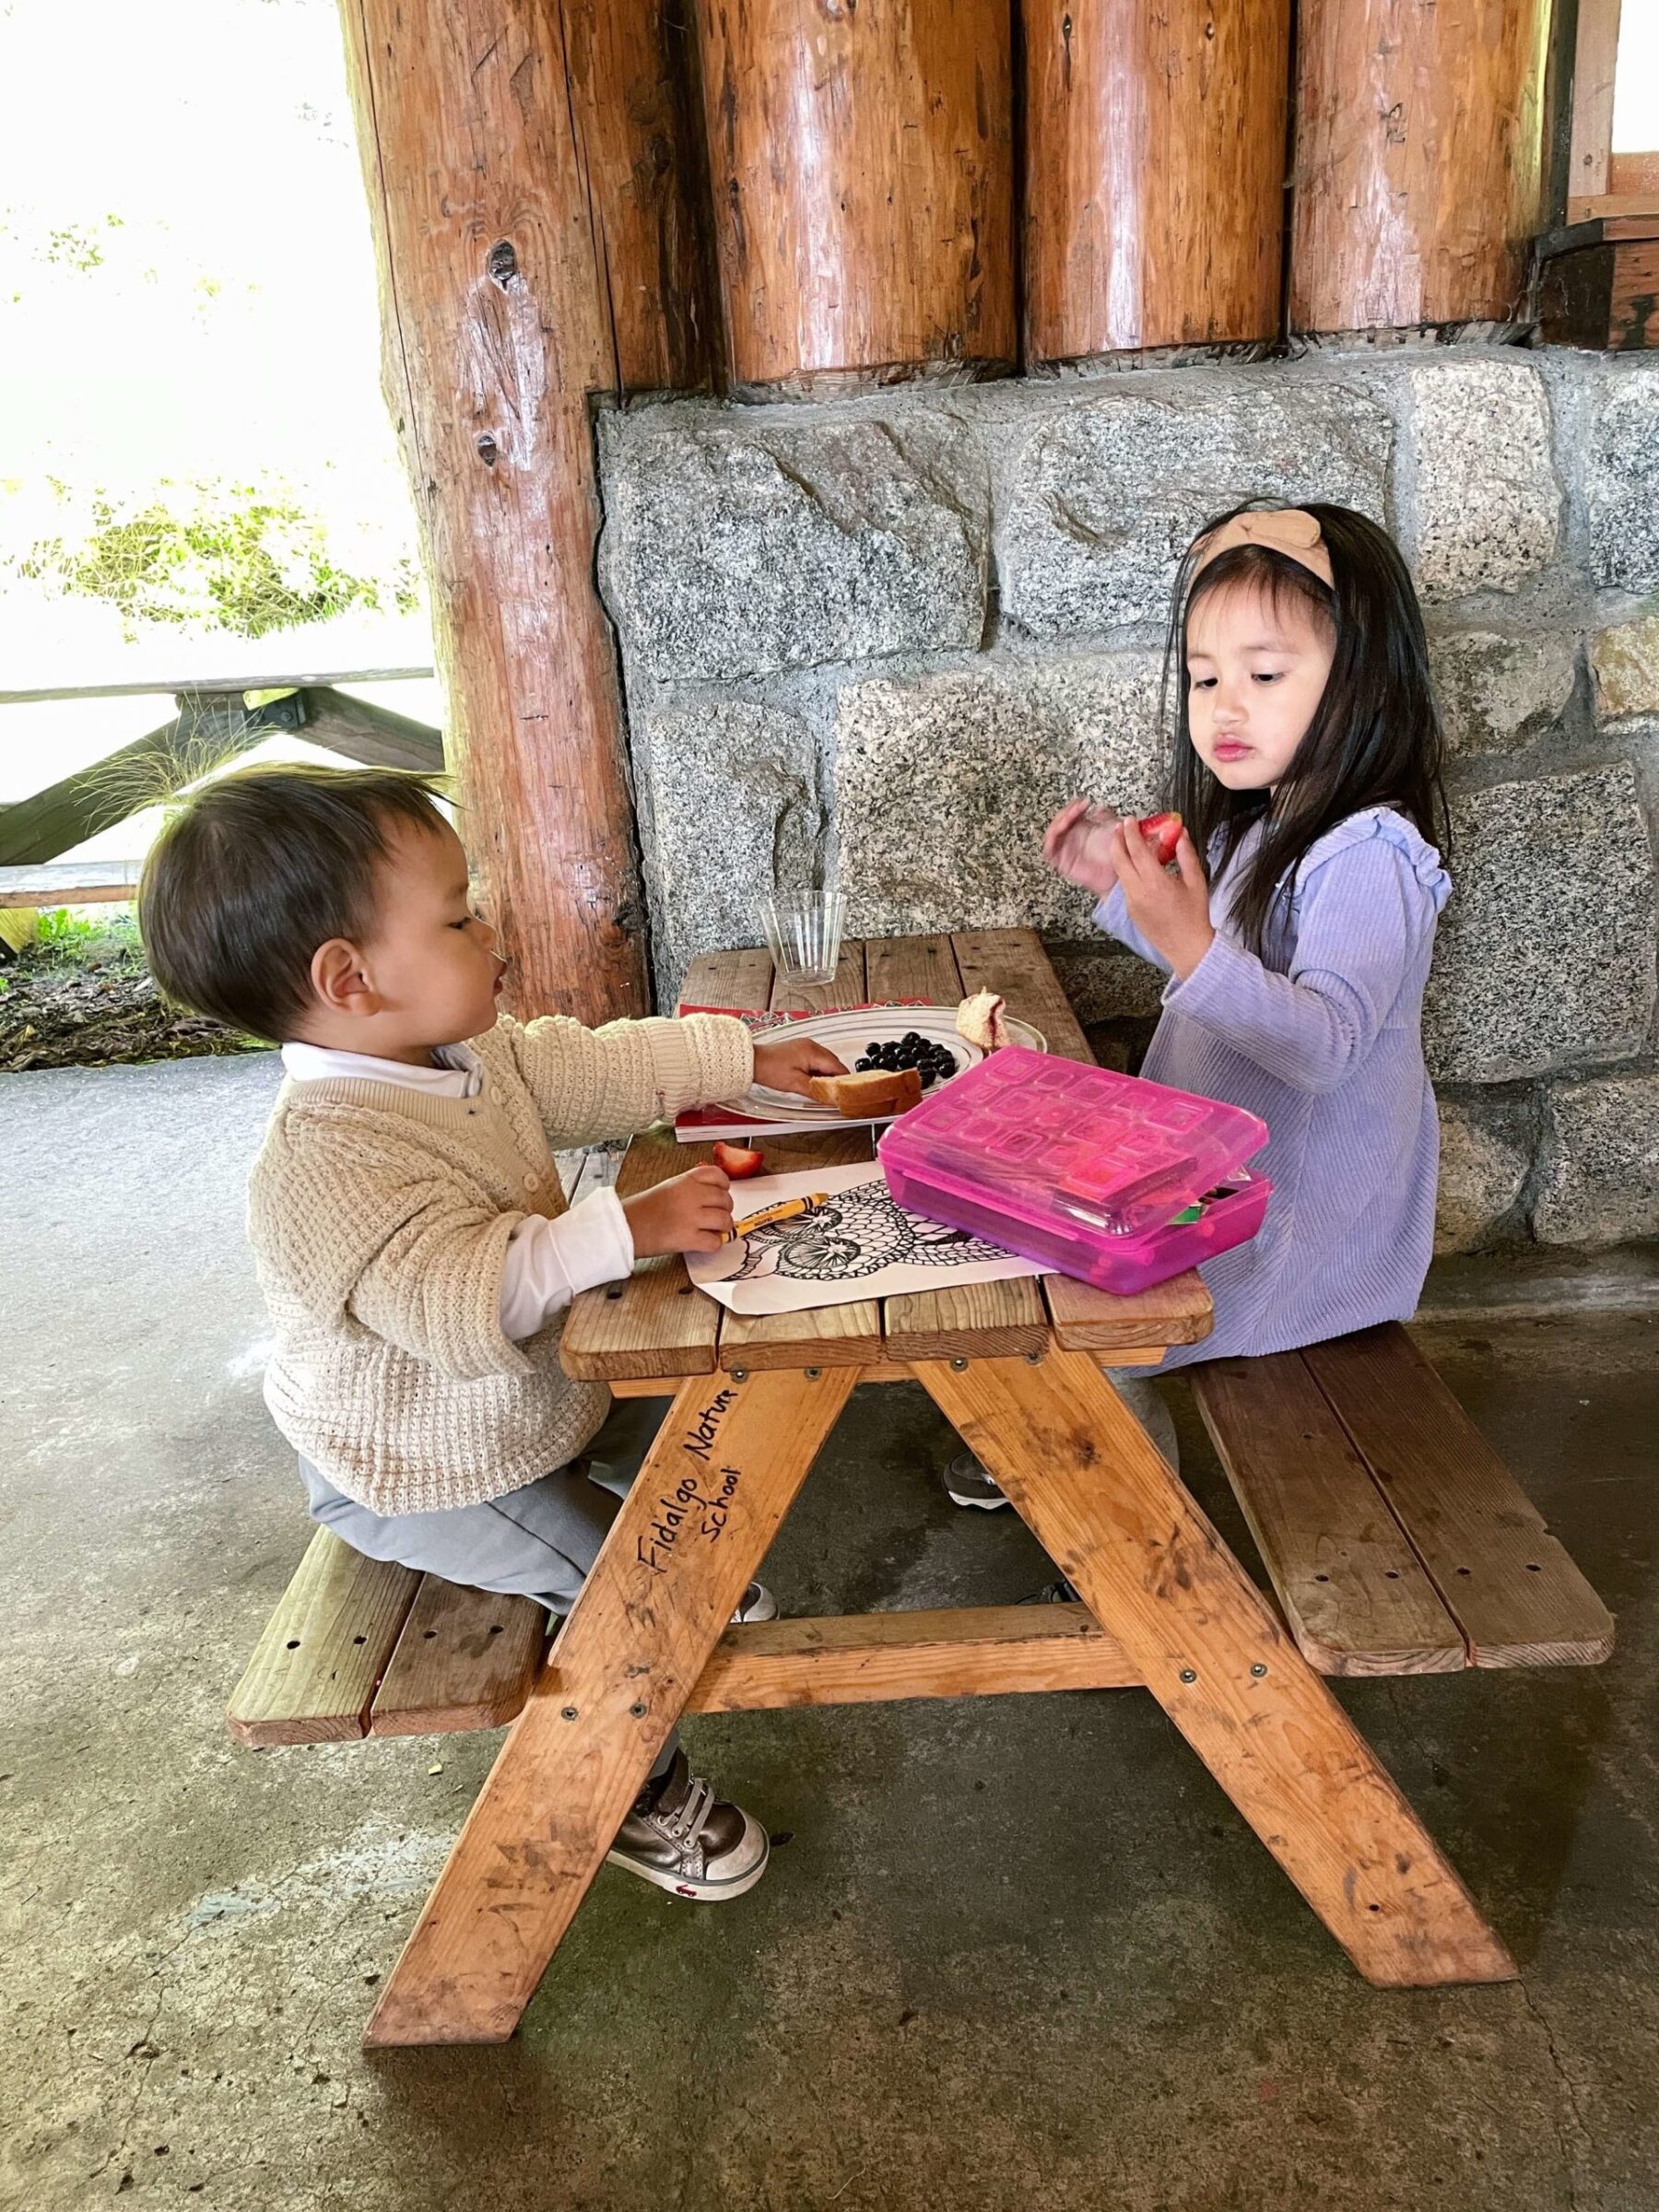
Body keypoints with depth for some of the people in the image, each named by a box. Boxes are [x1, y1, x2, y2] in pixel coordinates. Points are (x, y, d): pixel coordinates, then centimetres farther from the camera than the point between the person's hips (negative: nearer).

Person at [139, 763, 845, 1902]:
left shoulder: (463, 1052, -9)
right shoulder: (330, 1162, -38)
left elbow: (598, 1067, 2)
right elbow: (464, 1303, -45)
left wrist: (747, 1059, 4)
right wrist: (628, 1229, -47)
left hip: (542, 1391, 9)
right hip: (422, 1472, -8)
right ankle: (638, 1795, 14)